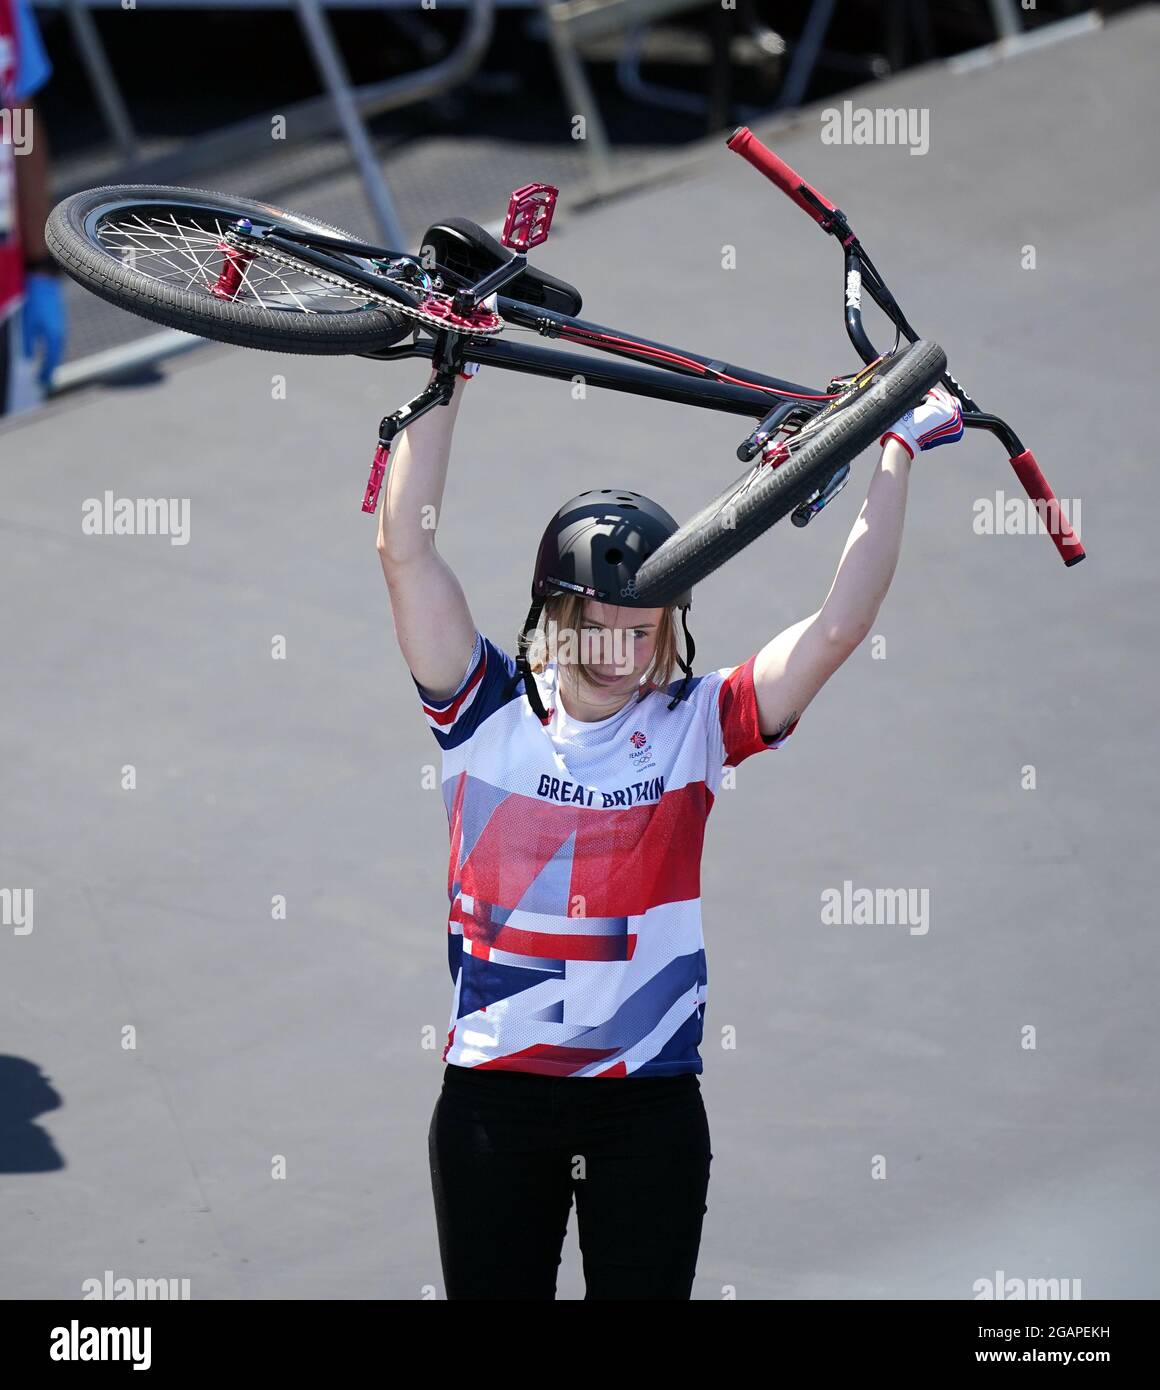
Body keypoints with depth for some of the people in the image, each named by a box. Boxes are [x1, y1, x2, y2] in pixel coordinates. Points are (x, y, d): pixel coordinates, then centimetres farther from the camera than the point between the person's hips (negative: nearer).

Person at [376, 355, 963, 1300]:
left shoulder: (693, 726, 0)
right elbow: (406, 549, -7)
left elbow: (839, 627, -5)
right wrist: (449, 375, -6)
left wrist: (898, 451, -4)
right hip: (494, 1101, 0)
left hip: (648, 1109, 0)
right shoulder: (489, 714, -1)